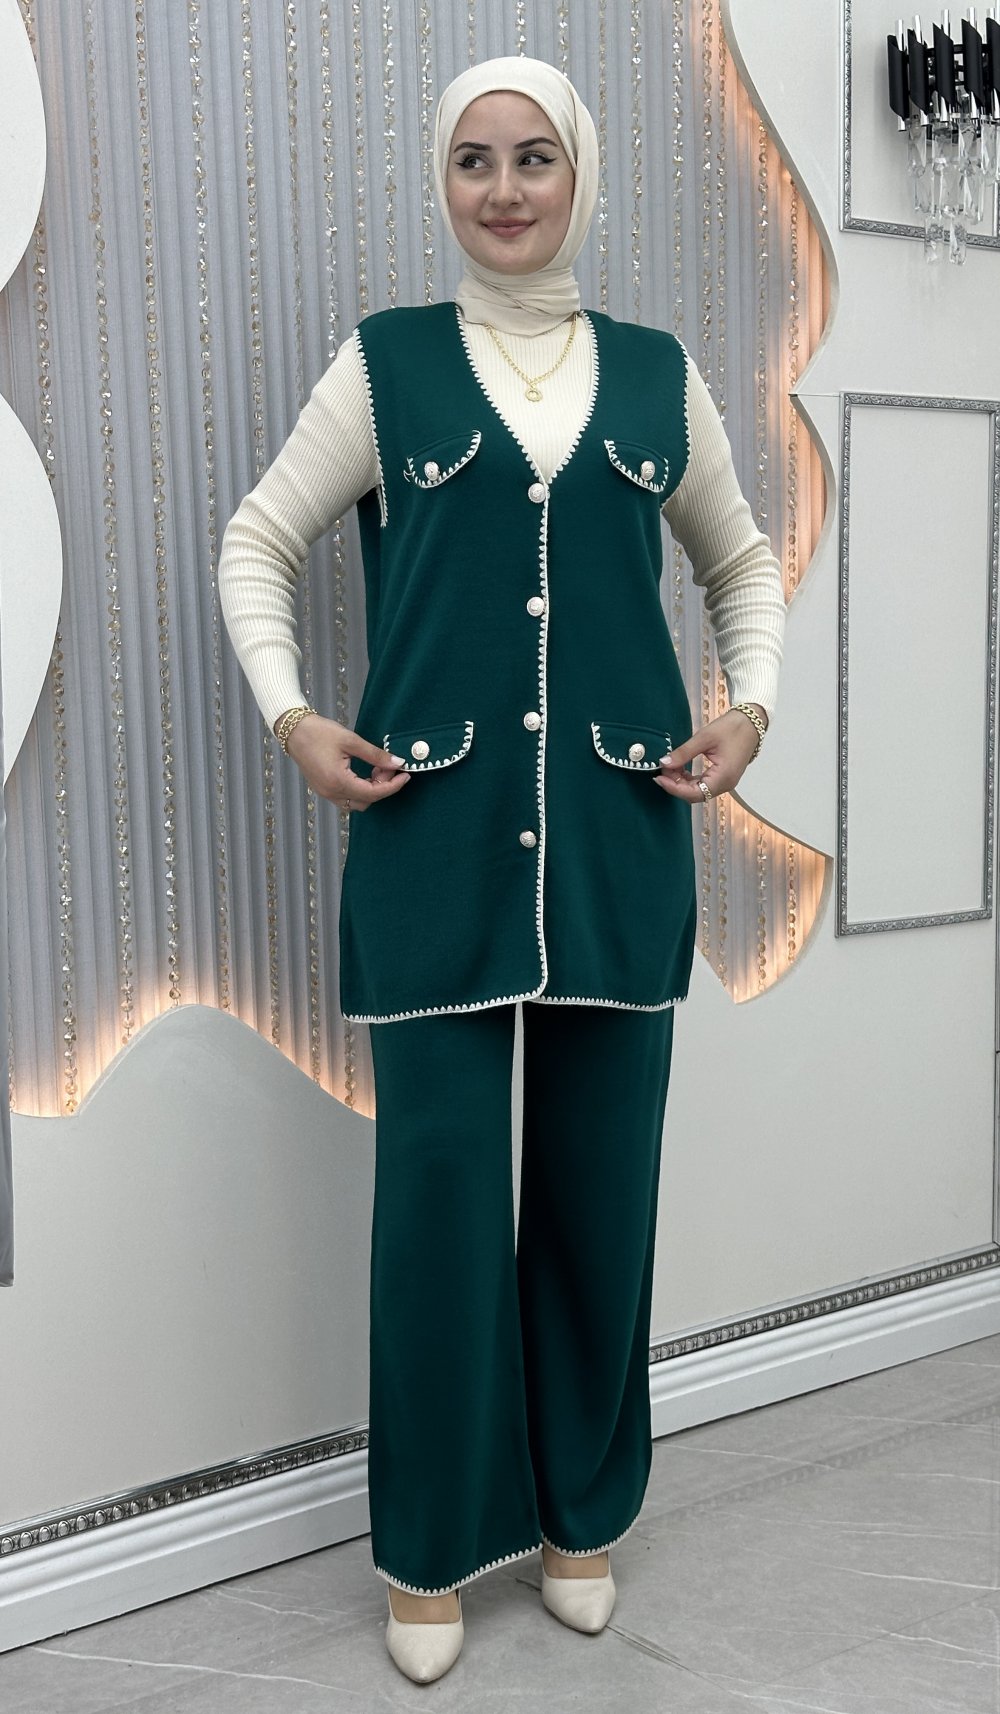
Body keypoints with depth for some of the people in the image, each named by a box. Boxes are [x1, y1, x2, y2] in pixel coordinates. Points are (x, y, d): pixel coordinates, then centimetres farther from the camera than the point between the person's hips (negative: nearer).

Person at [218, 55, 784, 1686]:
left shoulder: (659, 374, 10)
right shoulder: (384, 362, 6)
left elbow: (742, 560, 21)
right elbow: (260, 539, 10)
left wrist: (751, 706, 6)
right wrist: (290, 714, -3)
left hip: (619, 837, 2)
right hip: (433, 834, -2)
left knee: (601, 1180, 8)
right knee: (440, 1177, 2)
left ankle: (583, 1512, 28)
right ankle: (434, 1546, 19)